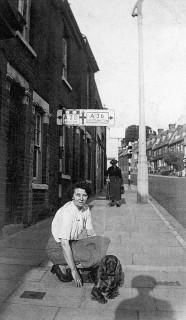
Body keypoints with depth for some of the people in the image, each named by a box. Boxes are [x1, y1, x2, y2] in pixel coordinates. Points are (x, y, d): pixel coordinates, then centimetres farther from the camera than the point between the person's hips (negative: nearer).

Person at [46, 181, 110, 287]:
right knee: (94, 257, -25)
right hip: (58, 248, -8)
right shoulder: (67, 212, -26)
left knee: (103, 241, -9)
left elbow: (90, 232, 6)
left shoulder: (86, 209, -1)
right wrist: (73, 271, -27)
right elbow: (64, 244, -28)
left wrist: (100, 247, -10)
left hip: (74, 242, 8)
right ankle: (63, 268, -7)